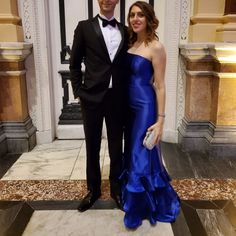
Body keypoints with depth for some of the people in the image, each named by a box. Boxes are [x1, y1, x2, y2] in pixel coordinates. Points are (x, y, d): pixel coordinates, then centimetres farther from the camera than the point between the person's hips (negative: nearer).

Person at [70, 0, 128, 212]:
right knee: (92, 147, 11)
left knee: (116, 147, 12)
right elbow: (74, 63, 3)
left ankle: (116, 189, 30)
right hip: (92, 97, -1)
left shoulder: (125, 31, 8)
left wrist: (126, 93, 4)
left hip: (117, 98, 2)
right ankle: (93, 190, 30)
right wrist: (78, 91, -3)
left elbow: (126, 65, 11)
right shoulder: (85, 27, 2)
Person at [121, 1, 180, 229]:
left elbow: (160, 86, -13)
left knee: (141, 157, 2)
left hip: (145, 107, -8)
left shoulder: (156, 47, -12)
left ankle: (137, 211, 22)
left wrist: (160, 120, -15)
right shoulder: (131, 43, 9)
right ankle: (147, 202, 41)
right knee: (132, 154, 18)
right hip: (130, 106, 8)